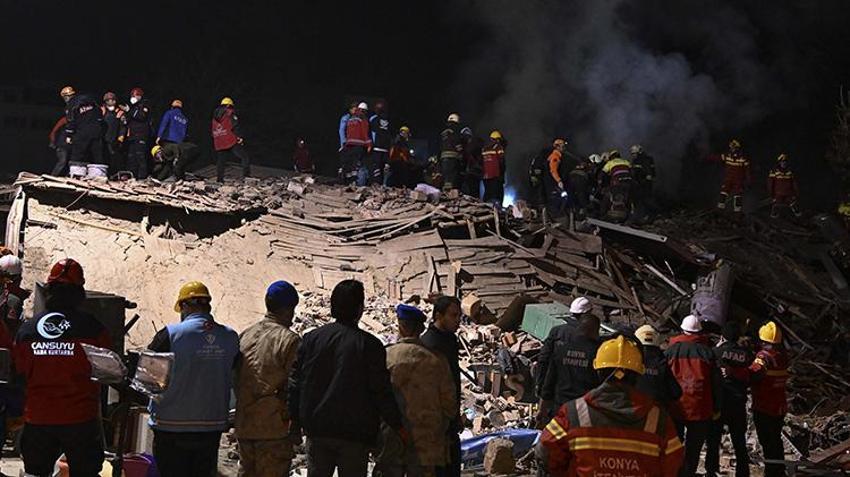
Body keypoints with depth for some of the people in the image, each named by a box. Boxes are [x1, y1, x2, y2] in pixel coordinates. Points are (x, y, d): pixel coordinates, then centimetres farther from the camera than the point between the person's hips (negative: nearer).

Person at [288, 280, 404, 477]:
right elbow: (382, 392, -8)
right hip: (356, 434, -3)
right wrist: (399, 426, 2)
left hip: (317, 431, 4)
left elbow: (295, 383, 5)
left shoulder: (311, 339, 2)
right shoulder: (369, 345, -10)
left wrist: (295, 420, 14)